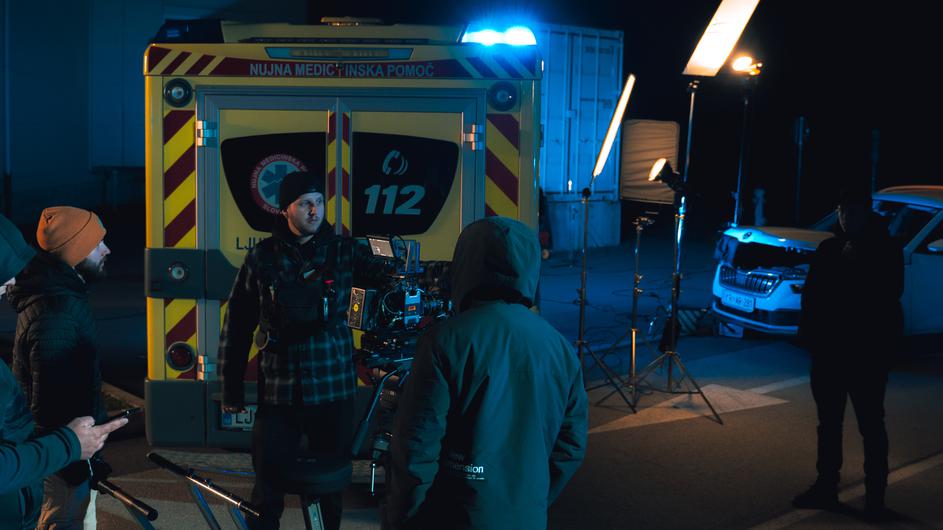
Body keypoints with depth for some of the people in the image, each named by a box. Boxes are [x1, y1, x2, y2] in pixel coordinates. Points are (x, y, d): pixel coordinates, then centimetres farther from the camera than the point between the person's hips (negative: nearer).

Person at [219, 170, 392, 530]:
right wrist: (232, 389, 4)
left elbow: (386, 276, -10)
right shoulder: (262, 257, 0)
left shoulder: (343, 251, 2)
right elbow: (237, 326, 3)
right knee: (268, 487, 5)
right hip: (278, 391, -1)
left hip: (333, 388, 1)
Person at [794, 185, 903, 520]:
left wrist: (856, 265, -18)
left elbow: (890, 293, -14)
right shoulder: (829, 249, 11)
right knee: (829, 422, 12)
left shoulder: (886, 250, -2)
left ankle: (875, 495, 5)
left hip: (869, 351, -5)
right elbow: (811, 293, 9)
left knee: (871, 423, -1)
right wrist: (808, 330, -3)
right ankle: (826, 486, 21)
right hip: (829, 348, 5)